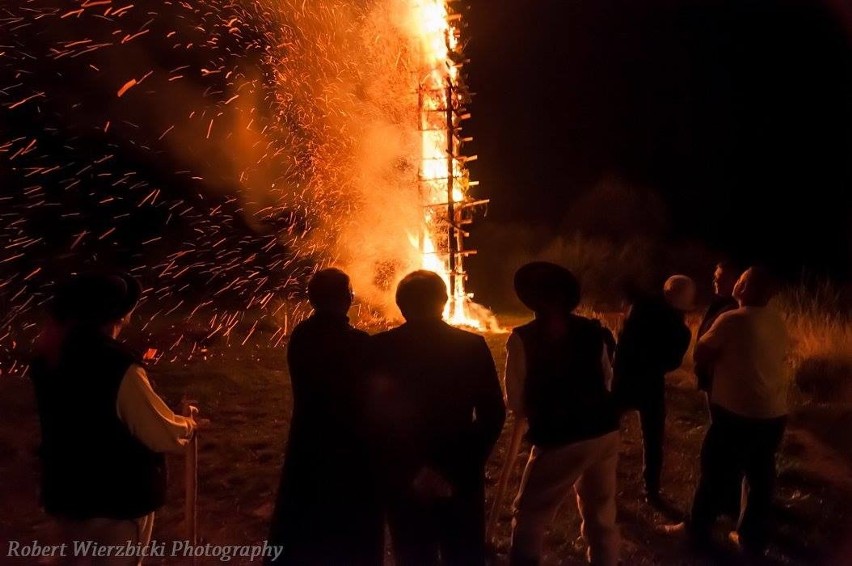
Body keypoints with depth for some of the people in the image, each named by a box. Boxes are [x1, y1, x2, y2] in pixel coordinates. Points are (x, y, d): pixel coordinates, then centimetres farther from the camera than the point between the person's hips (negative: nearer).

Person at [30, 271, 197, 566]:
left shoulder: (49, 355, -4)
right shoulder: (117, 366, -27)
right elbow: (165, 435, -20)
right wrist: (187, 425, 0)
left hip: (67, 490, 7)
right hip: (118, 495, -7)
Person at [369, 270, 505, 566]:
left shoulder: (380, 348, -7)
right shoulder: (472, 346, -5)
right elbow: (492, 414, -7)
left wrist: (407, 470, -6)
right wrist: (462, 467, -7)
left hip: (403, 482, -1)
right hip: (462, 479, 1)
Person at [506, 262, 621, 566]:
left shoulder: (523, 338, -10)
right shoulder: (592, 330, 5)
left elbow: (516, 403, -7)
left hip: (559, 438, -5)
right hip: (604, 430, 5)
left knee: (529, 515, 11)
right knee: (601, 514, 18)